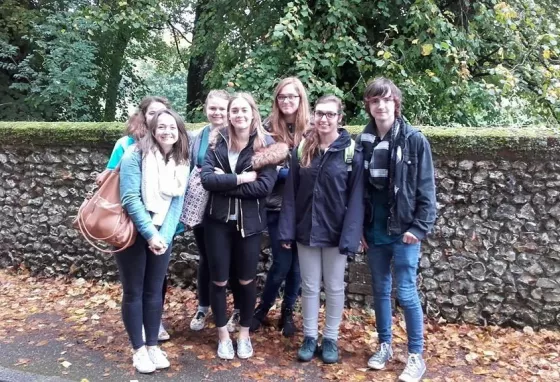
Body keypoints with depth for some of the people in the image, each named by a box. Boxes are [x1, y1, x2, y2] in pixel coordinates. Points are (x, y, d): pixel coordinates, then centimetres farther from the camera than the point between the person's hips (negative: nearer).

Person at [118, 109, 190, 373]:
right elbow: (130, 199, -18)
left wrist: (164, 235, -16)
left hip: (162, 234, 4)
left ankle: (153, 345, 23)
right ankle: (138, 349, 17)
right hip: (133, 232, -4)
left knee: (155, 291, 10)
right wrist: (150, 233, -22)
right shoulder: (135, 155, -13)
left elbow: (177, 202, -3)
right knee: (133, 292, 5)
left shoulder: (182, 162, 2)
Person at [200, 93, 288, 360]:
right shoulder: (217, 142, -1)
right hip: (218, 220, 1)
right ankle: (222, 334, 30)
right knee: (218, 280, 10)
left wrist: (225, 183, -18)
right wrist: (241, 179, -20)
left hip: (249, 222, -1)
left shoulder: (265, 145, -5)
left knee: (246, 280, 12)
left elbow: (265, 186, -17)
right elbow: (206, 178, -14)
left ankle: (244, 332, 33)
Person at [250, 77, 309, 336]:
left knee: (297, 263, 10)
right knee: (282, 262, 1)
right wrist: (294, 170, -15)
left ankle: (288, 312, 30)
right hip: (277, 207, -1)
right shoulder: (268, 128, -2)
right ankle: (262, 308, 26)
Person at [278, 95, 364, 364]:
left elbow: (356, 198, -11)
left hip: (335, 231, -2)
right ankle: (309, 337, 28)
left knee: (334, 287, 11)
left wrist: (350, 236, -16)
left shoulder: (351, 151, -8)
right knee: (309, 286, 13)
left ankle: (330, 338, 27)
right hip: (306, 230, 3)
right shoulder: (302, 149, 2)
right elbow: (291, 192, 1)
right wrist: (287, 230, -4)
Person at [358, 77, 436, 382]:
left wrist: (419, 227, -12)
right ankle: (384, 345, 31)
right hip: (374, 230, 4)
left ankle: (416, 355, 17)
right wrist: (359, 227, 5)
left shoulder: (414, 140, -7)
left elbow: (426, 189, -7)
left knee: (406, 294, 0)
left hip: (404, 230, -4)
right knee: (380, 289, 14)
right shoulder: (363, 142, 4)